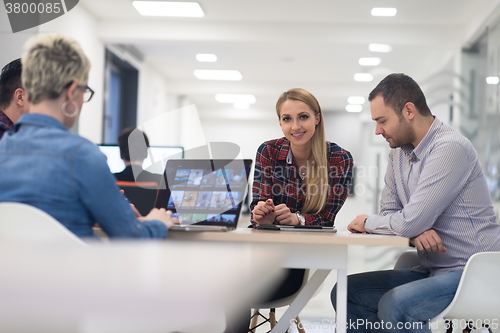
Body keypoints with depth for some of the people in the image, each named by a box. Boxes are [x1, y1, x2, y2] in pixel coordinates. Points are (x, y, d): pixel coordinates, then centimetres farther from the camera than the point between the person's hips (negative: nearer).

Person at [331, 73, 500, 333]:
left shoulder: (450, 148, -19)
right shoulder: (399, 151, 9)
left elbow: (411, 221, -25)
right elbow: (389, 213, 9)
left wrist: (367, 223, -6)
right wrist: (416, 231, -14)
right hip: (431, 270, 9)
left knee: (394, 305, -31)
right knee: (345, 292, 1)